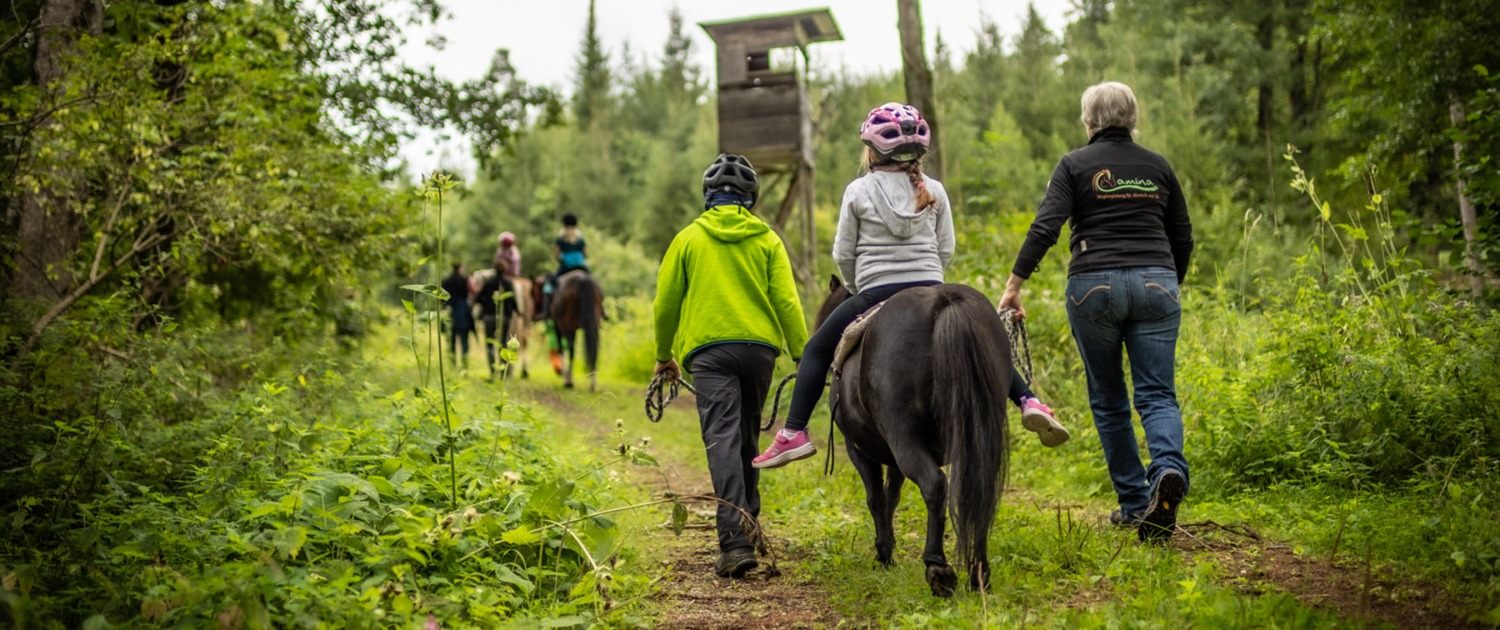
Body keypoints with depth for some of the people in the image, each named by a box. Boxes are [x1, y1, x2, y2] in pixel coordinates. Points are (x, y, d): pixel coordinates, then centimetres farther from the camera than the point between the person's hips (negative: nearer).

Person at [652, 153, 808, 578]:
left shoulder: (688, 239, 6)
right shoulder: (767, 239, 8)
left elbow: (665, 304, 6)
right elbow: (786, 301, -1)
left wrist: (663, 355, 19)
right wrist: (803, 356, 0)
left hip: (709, 348, -2)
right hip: (760, 346, 3)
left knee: (723, 439, -10)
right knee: (747, 437, 19)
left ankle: (735, 540, -21)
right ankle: (748, 520, 29)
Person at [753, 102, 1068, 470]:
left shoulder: (858, 191, -1)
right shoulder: (934, 191, 6)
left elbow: (843, 254, 2)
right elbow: (946, 249, 7)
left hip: (875, 295, -2)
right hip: (931, 291, 3)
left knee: (817, 351, 13)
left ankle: (794, 434, 4)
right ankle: (1029, 401, 1)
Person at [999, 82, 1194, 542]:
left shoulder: (1075, 165, 2)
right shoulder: (1158, 167, 12)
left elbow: (1045, 227, -10)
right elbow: (1183, 238, 16)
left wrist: (1013, 285, -8)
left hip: (1094, 286, -2)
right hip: (1155, 284, 2)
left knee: (1108, 399, 10)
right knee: (1157, 395, 0)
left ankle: (1135, 503, 14)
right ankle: (1168, 469, -29)